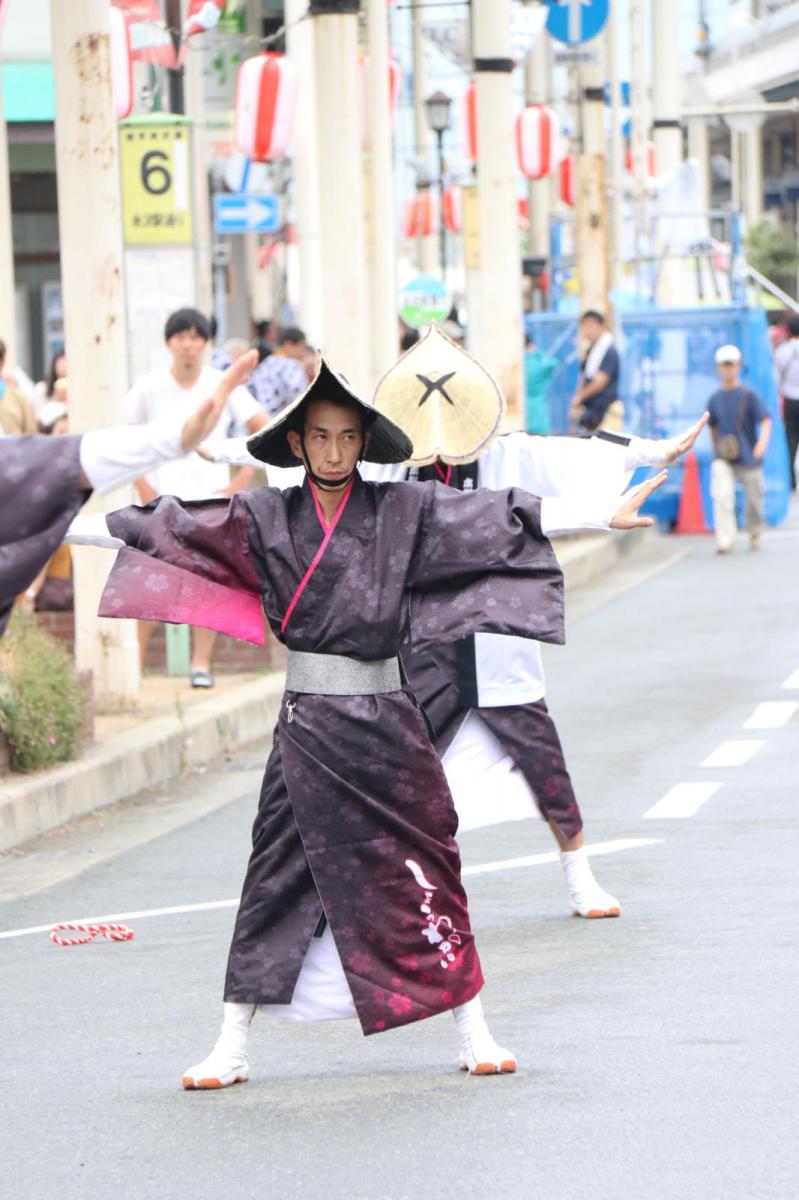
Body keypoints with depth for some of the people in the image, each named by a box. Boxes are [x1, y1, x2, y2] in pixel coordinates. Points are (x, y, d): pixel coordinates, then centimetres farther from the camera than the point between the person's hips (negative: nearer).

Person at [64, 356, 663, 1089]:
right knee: (279, 875, 2)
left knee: (424, 869, 3)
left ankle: (474, 1036, 13)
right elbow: (166, 530, 4)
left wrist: (609, 513, -8)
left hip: (384, 720, 0)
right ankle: (231, 1048, 8)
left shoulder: (406, 511, 0)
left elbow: (499, 518, -3)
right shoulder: (265, 518, 2)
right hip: (307, 721, 0)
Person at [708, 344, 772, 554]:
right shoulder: (715, 399, 6)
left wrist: (761, 445, -27)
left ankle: (754, 534, 38)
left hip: (748, 458, -1)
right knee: (721, 497, -18)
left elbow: (765, 422, -12)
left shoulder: (749, 396, -5)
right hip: (723, 459, 1)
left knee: (753, 500, 11)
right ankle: (725, 541, -21)